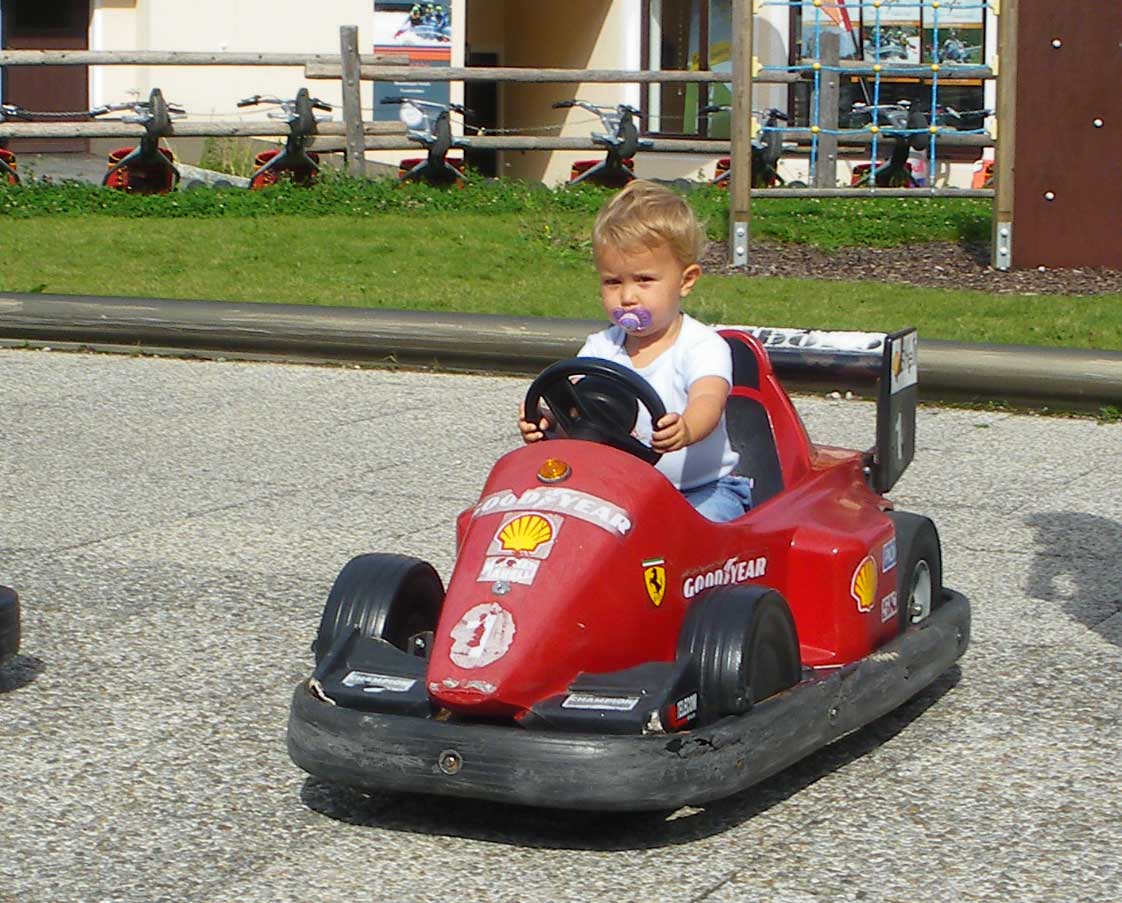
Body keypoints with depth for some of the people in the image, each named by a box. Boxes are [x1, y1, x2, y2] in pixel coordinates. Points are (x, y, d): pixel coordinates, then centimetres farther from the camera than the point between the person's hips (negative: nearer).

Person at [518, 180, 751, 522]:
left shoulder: (702, 346, -10)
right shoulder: (600, 347, 6)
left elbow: (708, 401, -30)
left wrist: (685, 429, -56)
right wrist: (545, 421, -32)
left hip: (703, 487, -4)